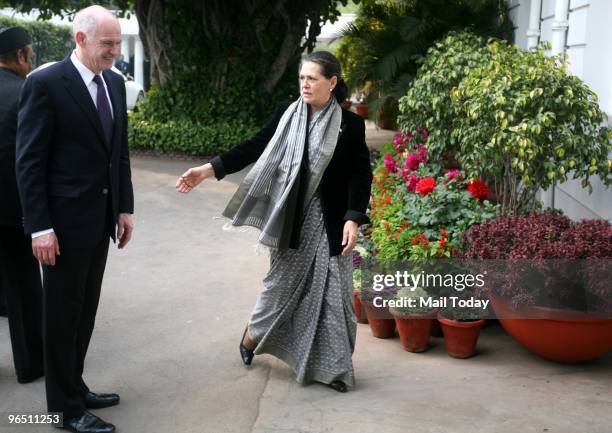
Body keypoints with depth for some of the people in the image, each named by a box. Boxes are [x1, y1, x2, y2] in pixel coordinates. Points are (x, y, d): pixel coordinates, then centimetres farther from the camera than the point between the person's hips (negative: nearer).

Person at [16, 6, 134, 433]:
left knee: (86, 311, 16)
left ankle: (74, 386, 31)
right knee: (63, 316, 6)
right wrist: (40, 227, -18)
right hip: (65, 221, -7)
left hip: (102, 218, 7)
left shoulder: (115, 83, 7)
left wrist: (125, 207, 10)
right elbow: (29, 162, -15)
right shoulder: (45, 83, -14)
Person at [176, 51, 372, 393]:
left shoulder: (350, 124, -6)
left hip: (330, 220, -1)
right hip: (292, 218, 2)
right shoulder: (288, 117, 1)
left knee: (331, 289, 3)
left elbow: (361, 176, -6)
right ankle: (252, 337, 37)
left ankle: (331, 366, 17)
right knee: (282, 281, 13)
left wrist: (353, 219, -16)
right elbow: (254, 148, -1)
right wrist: (210, 169, -8)